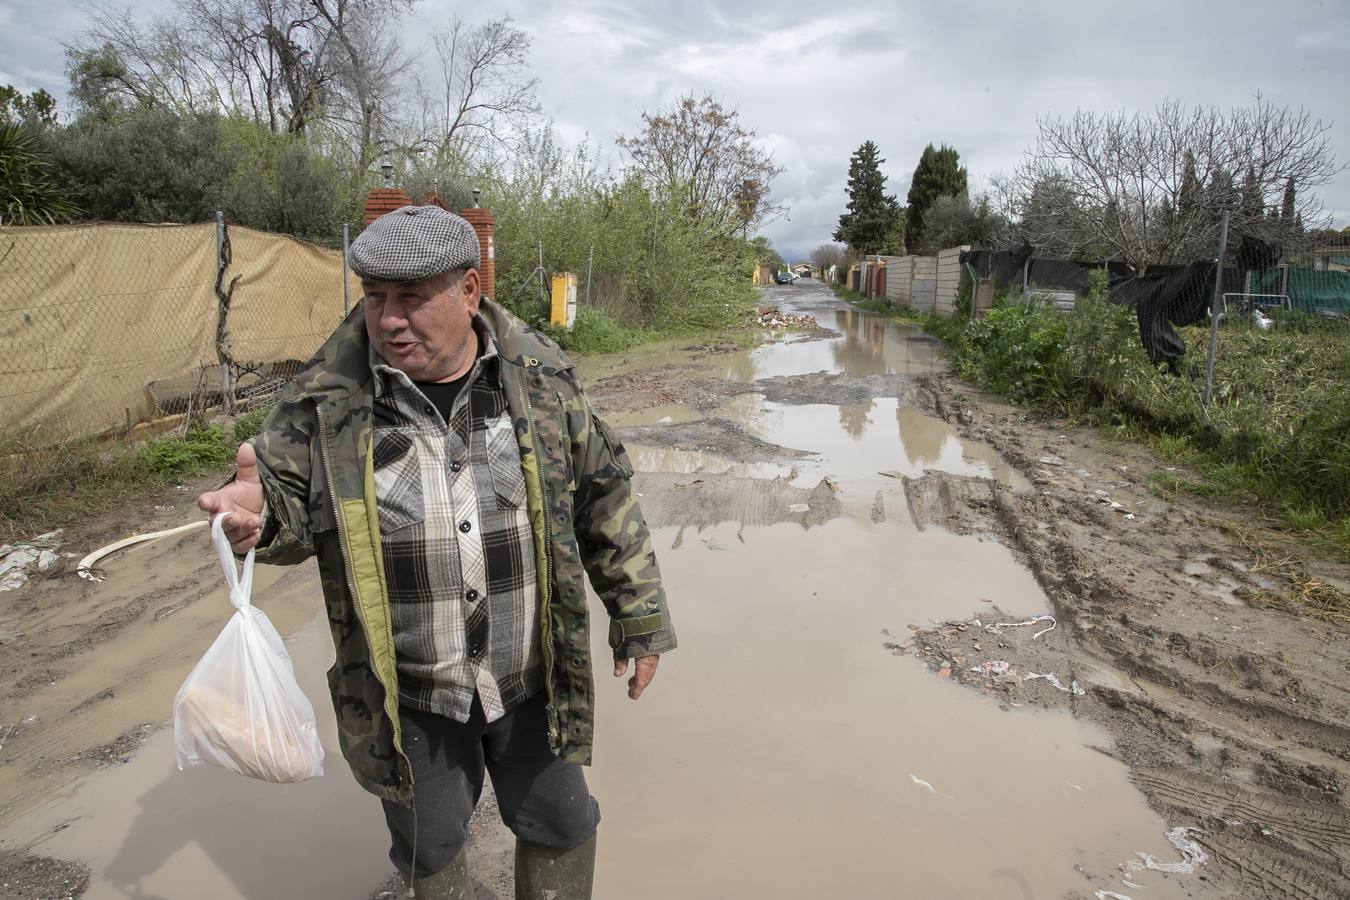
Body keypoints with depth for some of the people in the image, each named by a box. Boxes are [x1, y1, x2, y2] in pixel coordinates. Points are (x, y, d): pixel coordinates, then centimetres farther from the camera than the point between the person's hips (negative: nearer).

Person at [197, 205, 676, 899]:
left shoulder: (541, 380, -9)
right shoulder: (326, 398, -11)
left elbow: (605, 501, -2)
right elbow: (293, 510, -2)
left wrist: (640, 619, 1)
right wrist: (256, 514, -27)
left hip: (532, 680, 1)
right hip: (407, 695, 0)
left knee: (559, 827, 19)